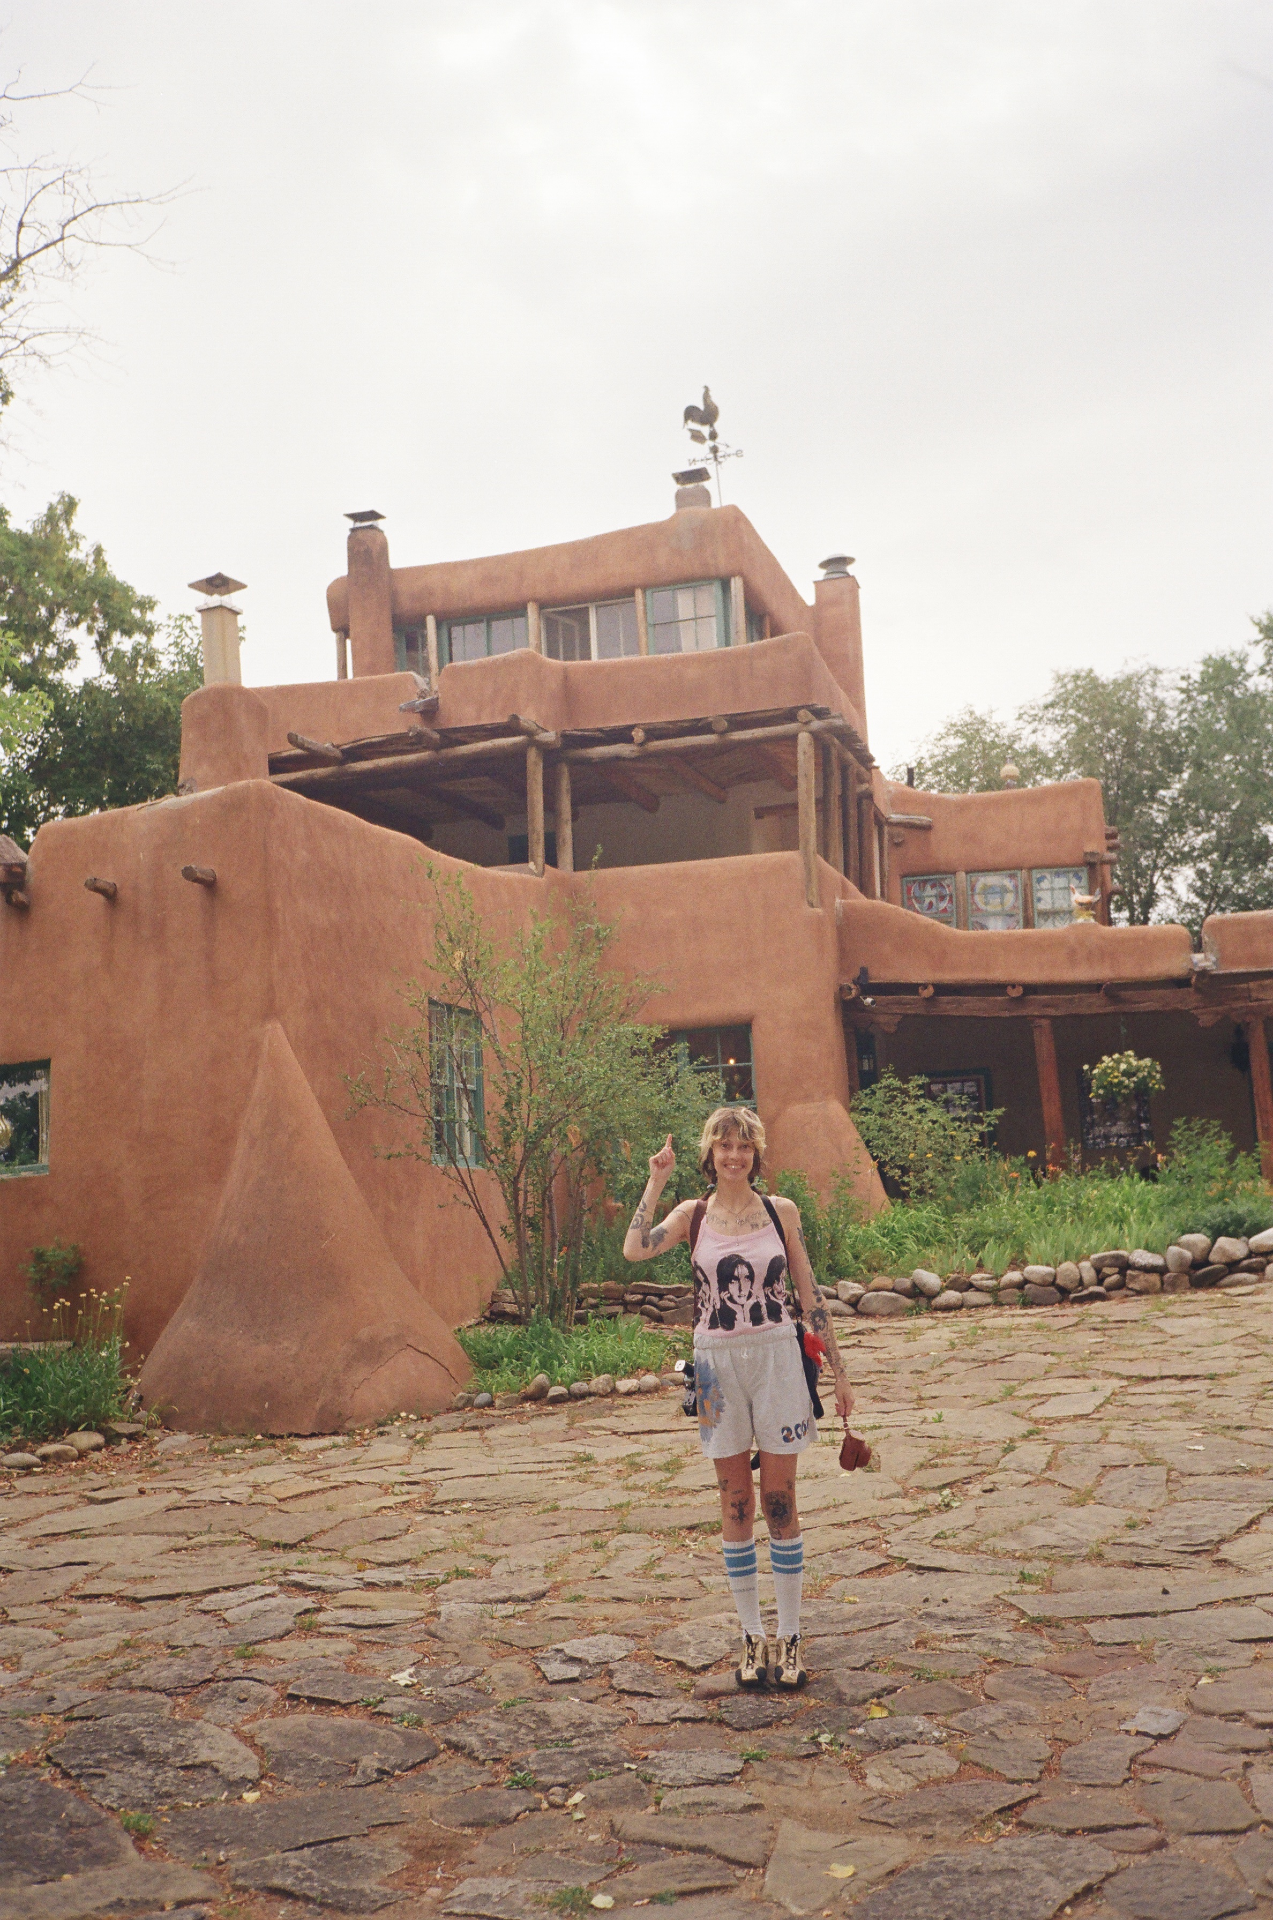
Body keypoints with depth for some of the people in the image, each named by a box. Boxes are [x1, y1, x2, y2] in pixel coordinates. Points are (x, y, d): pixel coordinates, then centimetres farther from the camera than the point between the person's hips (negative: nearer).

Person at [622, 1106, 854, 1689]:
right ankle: (752, 1636, 19)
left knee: (779, 1500, 4)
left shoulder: (781, 1212, 3)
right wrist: (655, 1182, -11)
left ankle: (789, 1637, 15)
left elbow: (809, 1295, 6)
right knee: (736, 1503, 8)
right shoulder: (693, 1215, 2)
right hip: (718, 1363, 0)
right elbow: (634, 1249, -17)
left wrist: (839, 1372, 6)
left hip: (776, 1360, 0)